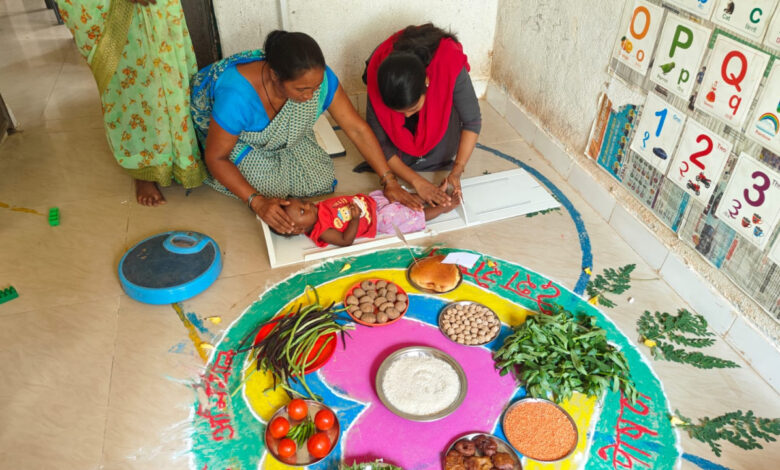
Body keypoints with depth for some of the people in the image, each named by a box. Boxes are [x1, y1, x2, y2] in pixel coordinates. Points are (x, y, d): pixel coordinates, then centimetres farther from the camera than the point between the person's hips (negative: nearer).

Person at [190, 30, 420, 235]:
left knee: (320, 180, -7)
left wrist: (389, 181, -28)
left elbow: (356, 128, -25)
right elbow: (216, 157, -31)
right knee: (271, 185, -21)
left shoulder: (317, 77, -32)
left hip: (282, 133, 4)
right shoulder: (237, 96, -43)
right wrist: (257, 202, -40)